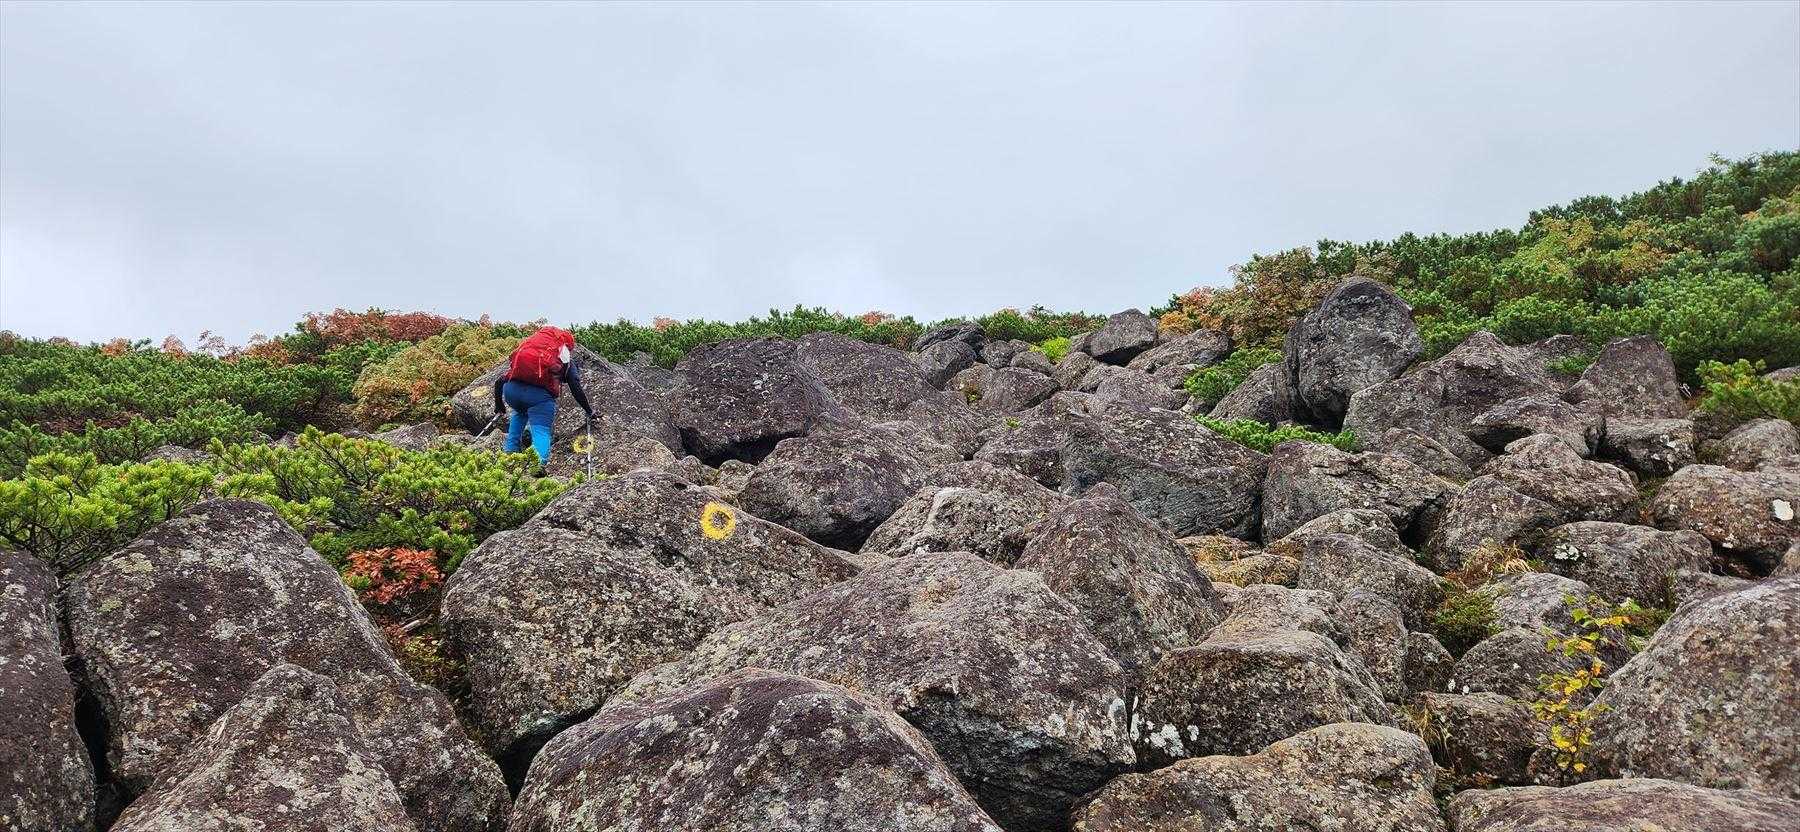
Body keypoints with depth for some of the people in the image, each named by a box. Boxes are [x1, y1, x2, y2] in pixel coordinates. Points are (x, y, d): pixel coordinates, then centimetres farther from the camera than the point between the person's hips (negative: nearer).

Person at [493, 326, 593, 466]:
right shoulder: (566, 358, 25)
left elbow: (499, 382, 30)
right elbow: (577, 390, 16)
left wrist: (499, 406, 42)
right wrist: (589, 411, 30)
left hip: (510, 390, 4)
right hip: (539, 393, -4)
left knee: (520, 413, 34)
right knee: (541, 431, -2)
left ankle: (510, 452, 26)